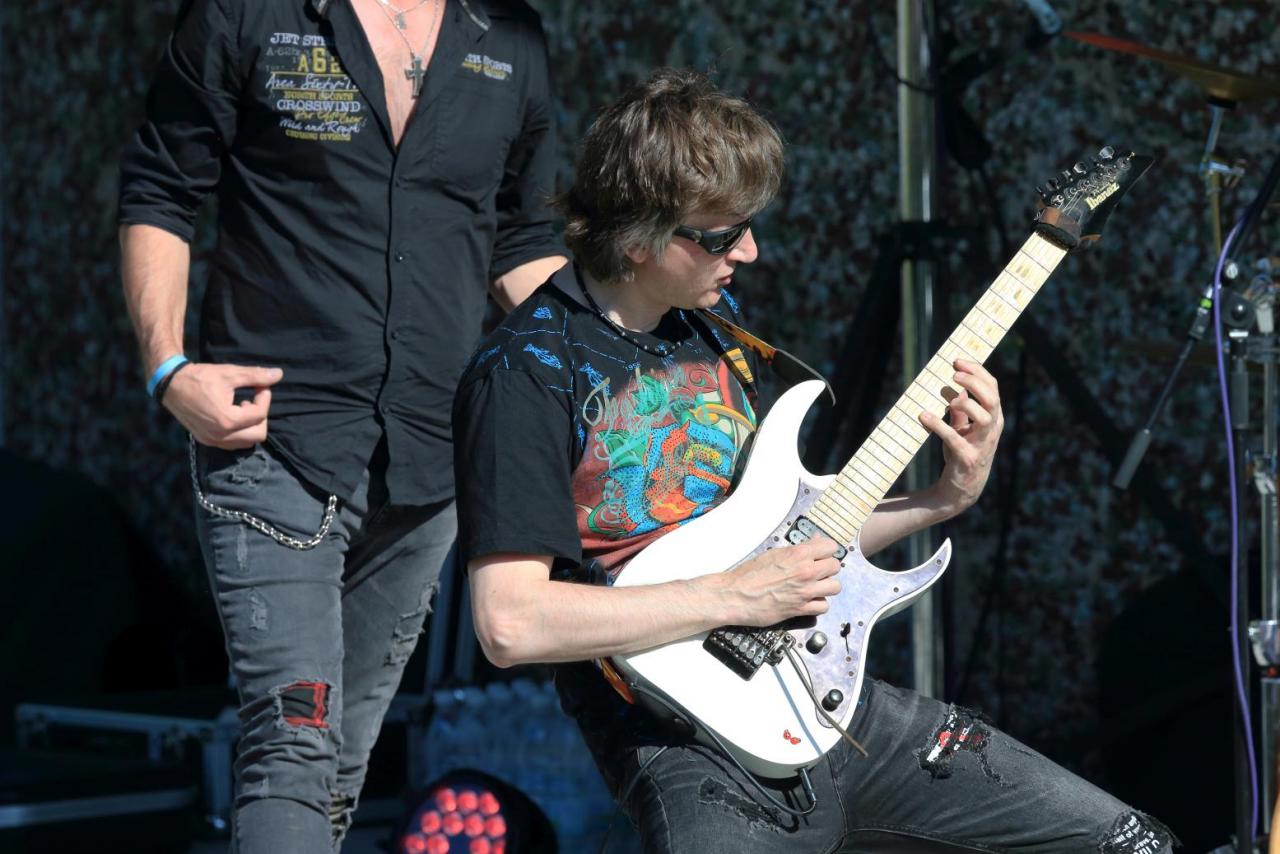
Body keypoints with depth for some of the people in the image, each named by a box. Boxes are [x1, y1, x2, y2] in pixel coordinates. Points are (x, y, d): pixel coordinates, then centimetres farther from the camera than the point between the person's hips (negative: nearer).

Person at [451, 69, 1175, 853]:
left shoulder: (714, 319, 13)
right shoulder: (527, 370, -12)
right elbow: (510, 623, -21)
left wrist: (943, 500, 8)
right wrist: (734, 596, -19)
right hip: (694, 740, -8)